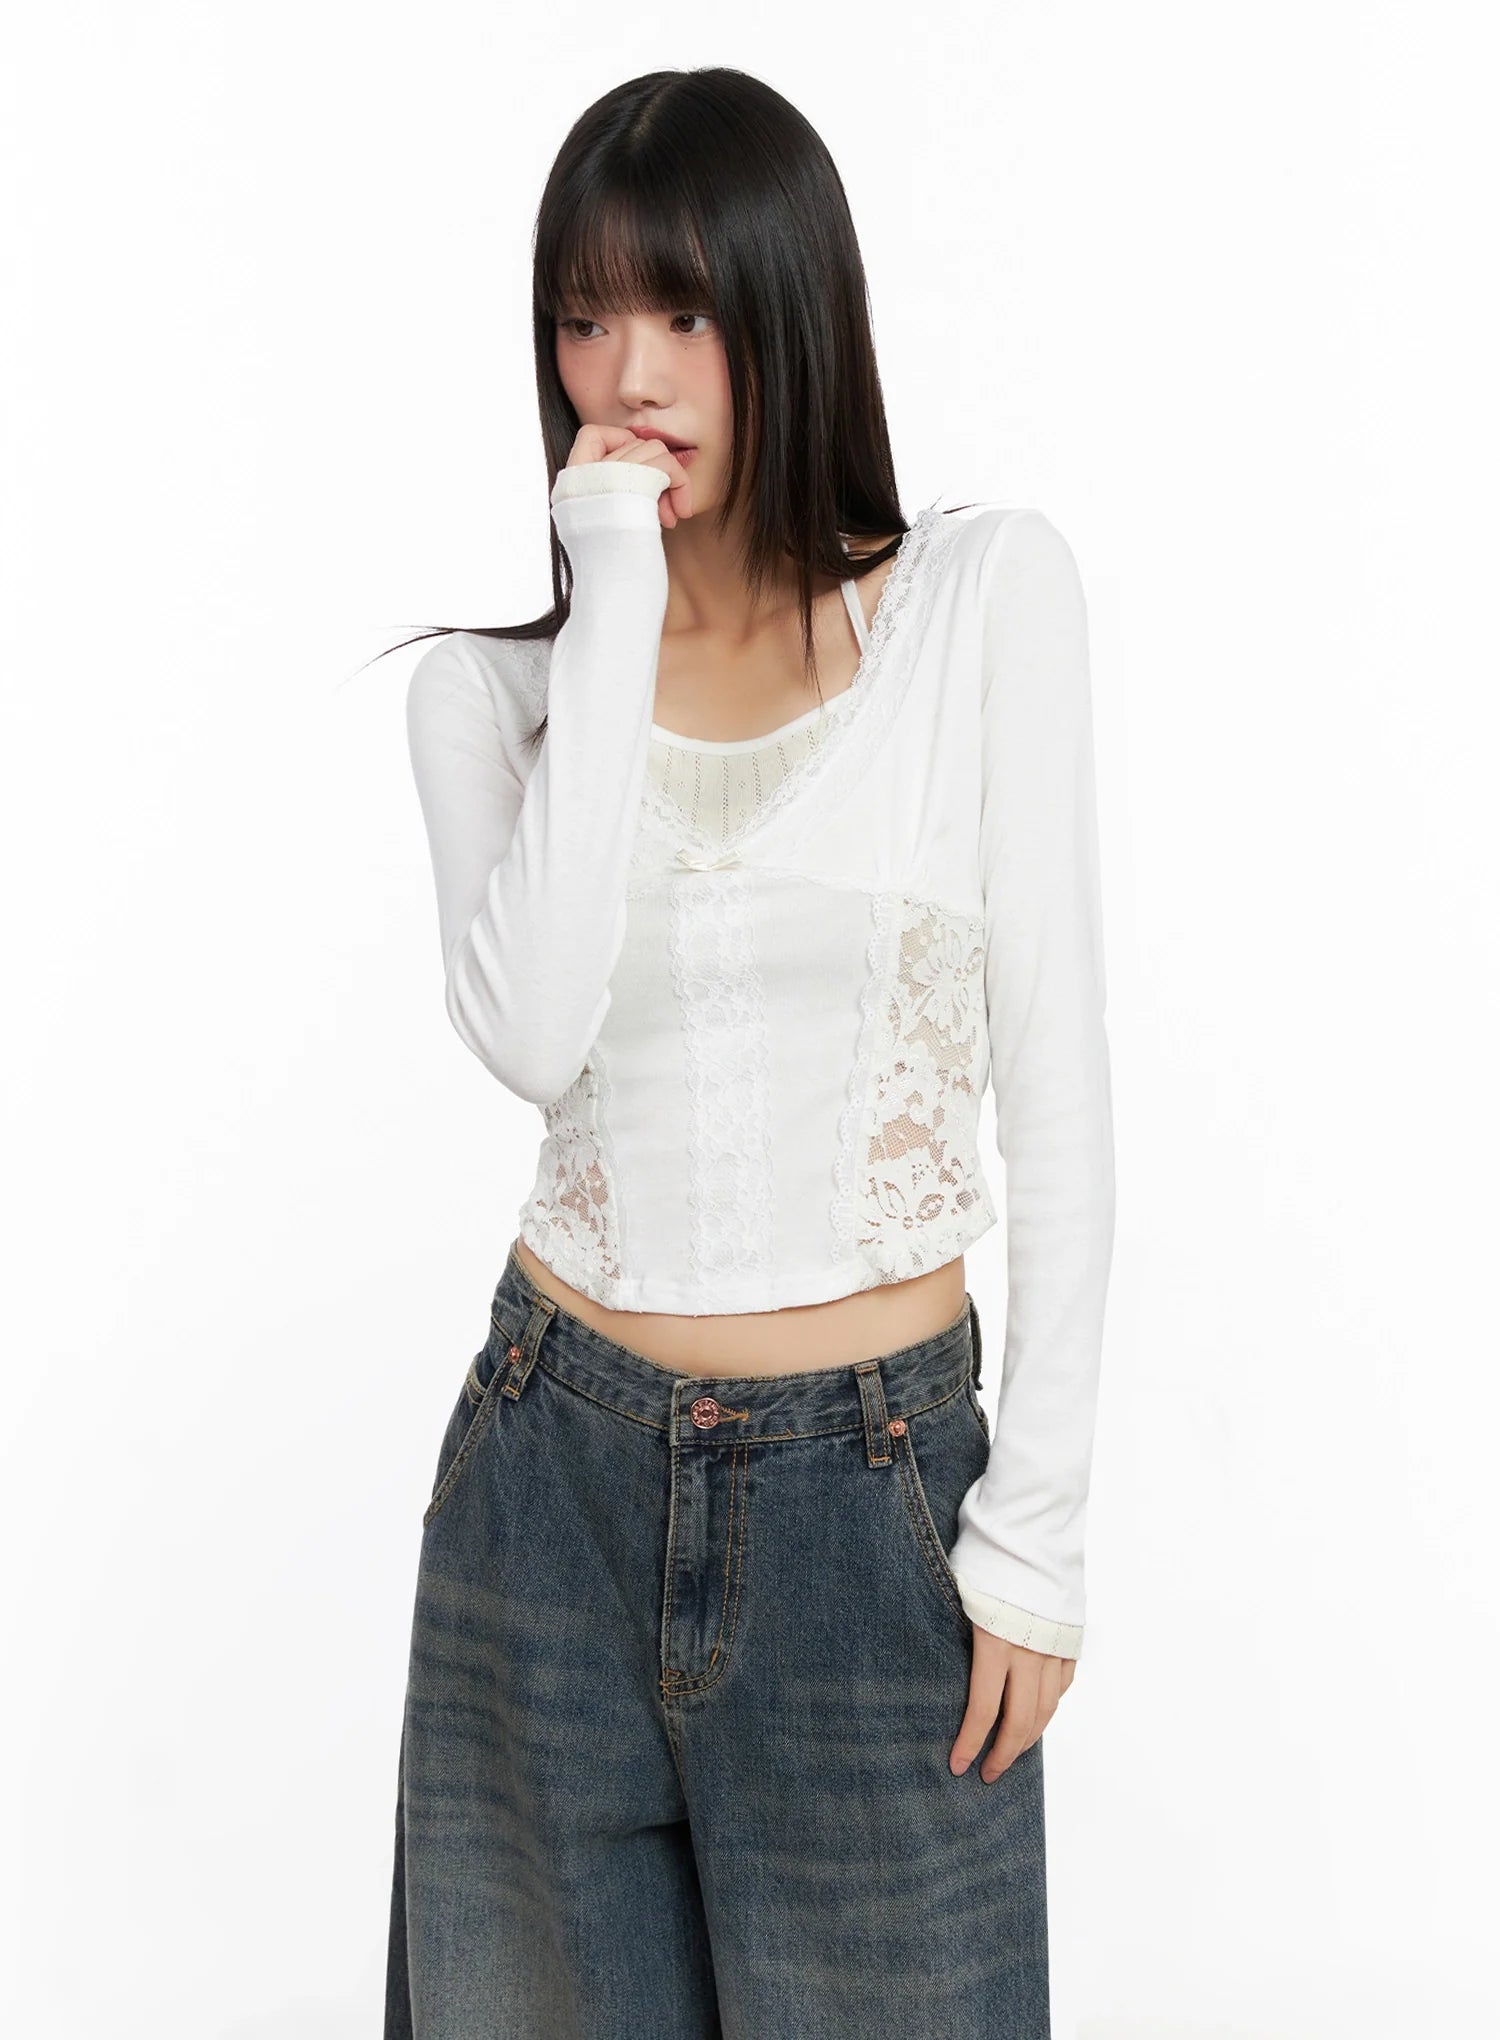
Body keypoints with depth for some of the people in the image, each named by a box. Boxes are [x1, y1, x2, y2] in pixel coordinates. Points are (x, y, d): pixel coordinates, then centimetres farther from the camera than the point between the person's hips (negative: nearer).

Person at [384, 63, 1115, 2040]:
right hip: (556, 1475, 2)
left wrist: (1038, 1527, -6)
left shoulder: (988, 593, -4)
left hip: (872, 1492, -2)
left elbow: (1056, 1078, -5)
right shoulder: (491, 681, 1)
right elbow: (530, 1031, -19)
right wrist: (618, 617, -16)